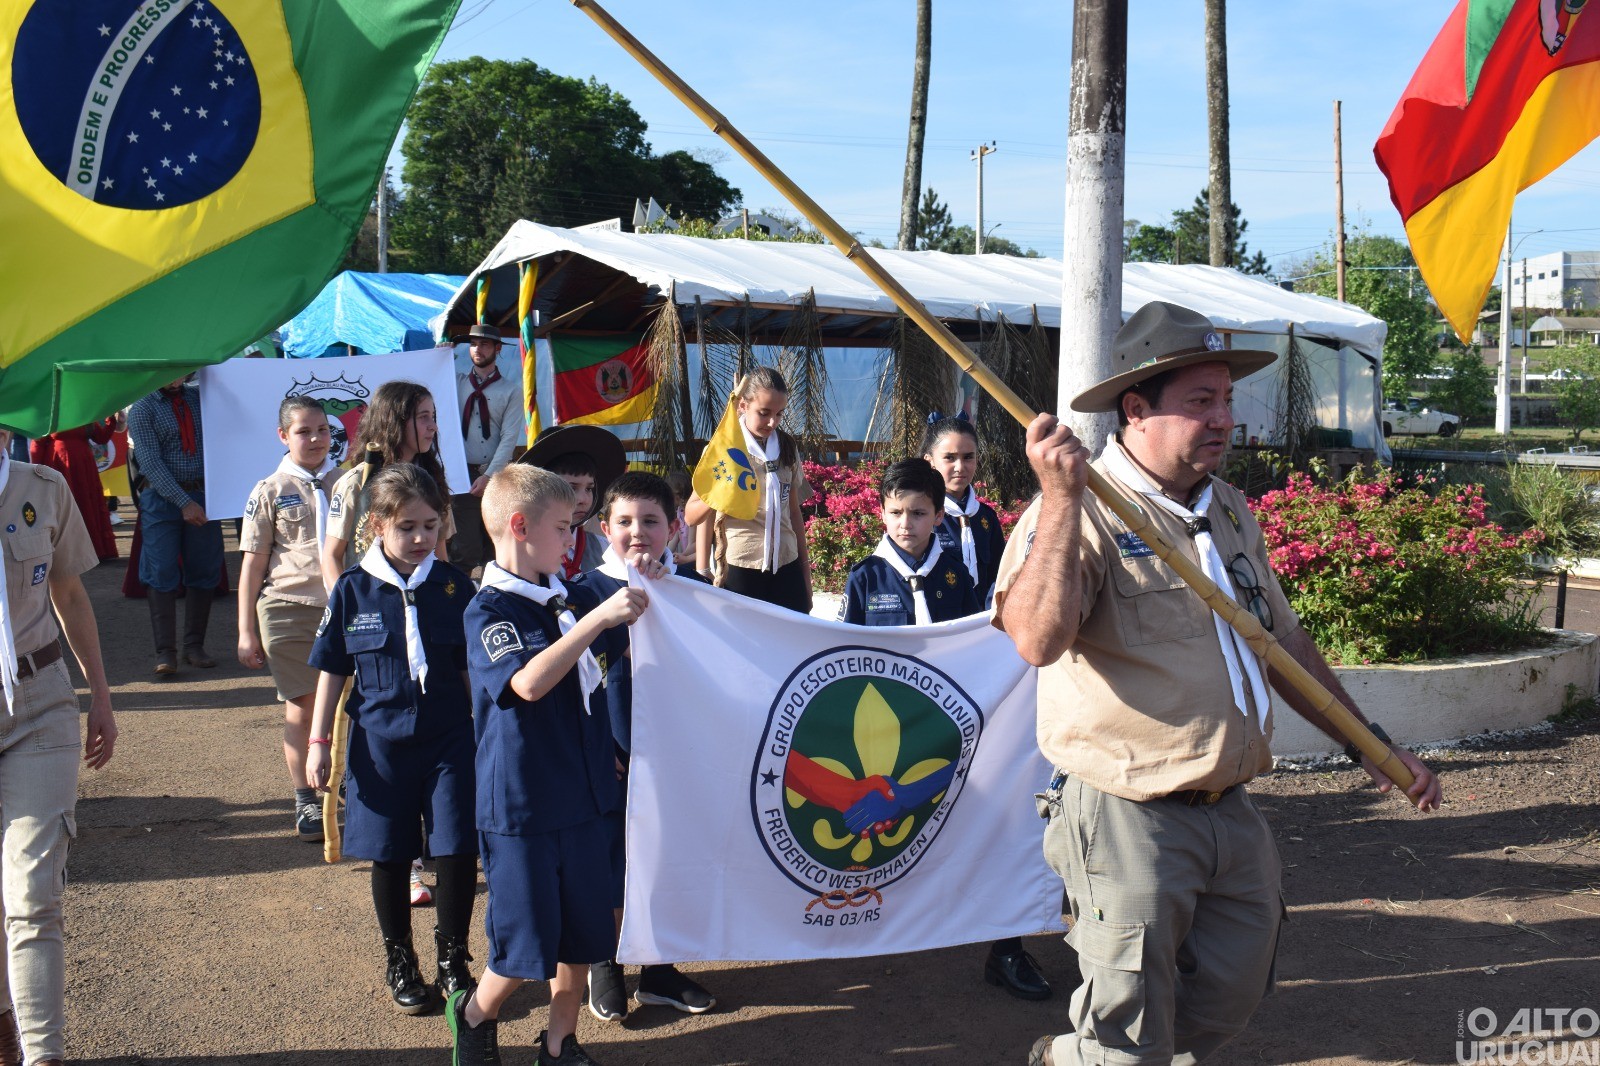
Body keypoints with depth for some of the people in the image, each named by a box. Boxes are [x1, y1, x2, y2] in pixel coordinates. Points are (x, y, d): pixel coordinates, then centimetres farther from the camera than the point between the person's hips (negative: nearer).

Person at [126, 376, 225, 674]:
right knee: (162, 574, -4)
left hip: (202, 494, 4)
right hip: (162, 497, -4)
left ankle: (195, 646, 15)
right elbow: (151, 462, -11)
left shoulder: (201, 395, 8)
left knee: (204, 572, 5)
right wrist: (184, 502, -18)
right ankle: (165, 651, 0)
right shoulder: (142, 408, -4)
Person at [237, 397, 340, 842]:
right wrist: (247, 631, 0)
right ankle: (306, 802, 13)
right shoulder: (270, 491, 3)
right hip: (289, 608, -2)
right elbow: (253, 564, 3)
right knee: (302, 705, 3)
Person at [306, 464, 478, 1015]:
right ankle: (399, 960, 29)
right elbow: (333, 670, 4)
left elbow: (473, 665, 7)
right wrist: (319, 741, 3)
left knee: (458, 852, -4)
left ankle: (452, 958, 17)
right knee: (390, 856, 10)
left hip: (448, 739, 0)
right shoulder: (353, 589, -3)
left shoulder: (453, 586, -1)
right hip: (380, 743, 0)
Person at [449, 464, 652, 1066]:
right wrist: (599, 617, -35)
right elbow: (530, 682, -33)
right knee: (527, 946, 2)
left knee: (583, 935, 13)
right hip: (522, 806, -7)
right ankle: (474, 1016, 29)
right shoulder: (490, 610, -14)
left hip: (582, 795, 7)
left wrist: (636, 587, 12)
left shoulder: (562, 597, 7)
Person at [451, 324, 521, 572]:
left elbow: (509, 437, -2)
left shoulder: (511, 389, 5)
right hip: (462, 473, 0)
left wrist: (489, 476, -12)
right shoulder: (455, 383, 12)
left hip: (496, 475, 0)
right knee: (466, 548, -9)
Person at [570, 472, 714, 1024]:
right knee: (610, 862, 8)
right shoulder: (588, 591, -6)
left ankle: (660, 970, 27)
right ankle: (604, 966, 27)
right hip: (615, 754, -3)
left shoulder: (690, 587, 2)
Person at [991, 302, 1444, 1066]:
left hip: (1232, 814, 8)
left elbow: (1286, 646, 21)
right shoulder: (1081, 510, -14)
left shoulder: (1228, 512, 11)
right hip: (1130, 821, -8)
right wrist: (1061, 501, -36)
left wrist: (1371, 746, 21)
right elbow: (1037, 640, -32)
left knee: (1229, 1000, 16)